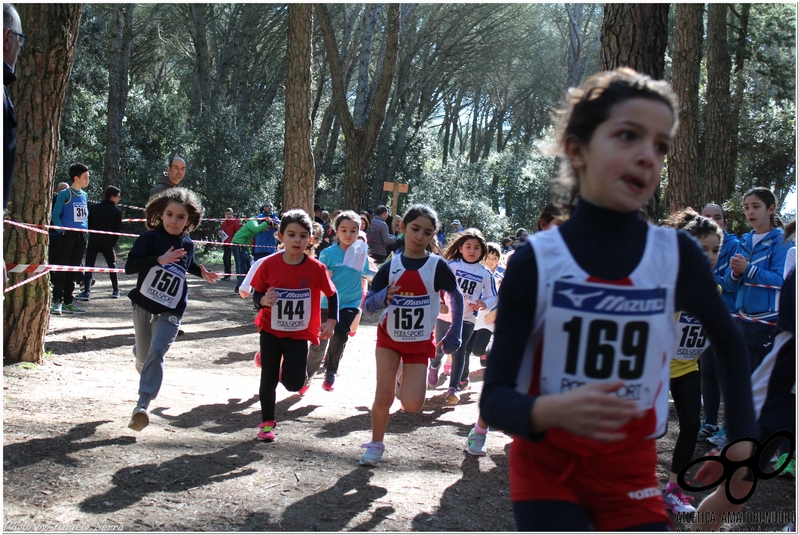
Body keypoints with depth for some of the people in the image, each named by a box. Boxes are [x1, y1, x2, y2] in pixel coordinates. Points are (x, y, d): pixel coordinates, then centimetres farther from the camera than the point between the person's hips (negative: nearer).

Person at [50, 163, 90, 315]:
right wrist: (62, 231, -15)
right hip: (67, 235, -7)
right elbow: (55, 215, -7)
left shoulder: (84, 195, 13)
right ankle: (57, 302, -6)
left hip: (81, 235, 7)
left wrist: (86, 230, 10)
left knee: (73, 269, 10)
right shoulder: (65, 194, -6)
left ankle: (68, 302, 16)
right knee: (62, 267, -7)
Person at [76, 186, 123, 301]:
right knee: (112, 266, 16)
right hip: (108, 243, -1)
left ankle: (86, 292, -12)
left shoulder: (94, 207, 5)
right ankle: (116, 291, 20)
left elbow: (89, 224, 8)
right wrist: (113, 243, 7)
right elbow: (118, 230, -2)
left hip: (93, 242, 1)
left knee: (88, 266, 0)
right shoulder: (117, 211, -2)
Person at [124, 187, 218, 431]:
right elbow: (130, 266, -22)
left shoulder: (187, 244, 2)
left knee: (157, 352, -15)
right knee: (144, 353, 13)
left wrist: (202, 272, 7)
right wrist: (159, 260, -33)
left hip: (171, 311, 1)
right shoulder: (150, 237, -11)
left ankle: (142, 404, -16)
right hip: (144, 304, -1)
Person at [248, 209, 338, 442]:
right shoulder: (269, 264, -11)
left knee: (293, 384, -5)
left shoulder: (316, 268, -12)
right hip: (271, 330, 0)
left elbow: (332, 294, 1)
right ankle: (267, 423, 20)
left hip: (299, 334, 0)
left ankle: (285, 369, 31)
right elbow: (256, 294, -3)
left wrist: (331, 321, -7)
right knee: (268, 379, 2)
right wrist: (263, 300, -25)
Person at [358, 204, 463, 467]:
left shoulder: (438, 266, -13)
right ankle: (376, 444, 18)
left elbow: (457, 298, 2)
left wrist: (454, 336, 1)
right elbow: (367, 305, -8)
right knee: (383, 397, -5)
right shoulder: (390, 267, -9)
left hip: (420, 343, -1)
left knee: (412, 404, -10)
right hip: (389, 338, 1)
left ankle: (404, 380, 24)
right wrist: (383, 298, -30)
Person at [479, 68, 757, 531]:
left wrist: (743, 435, 6)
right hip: (546, 464, -2)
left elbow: (728, 341, 12)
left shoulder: (679, 256, -9)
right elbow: (495, 396, -16)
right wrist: (550, 411, -36)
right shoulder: (535, 261, -15)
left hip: (630, 471, 2)